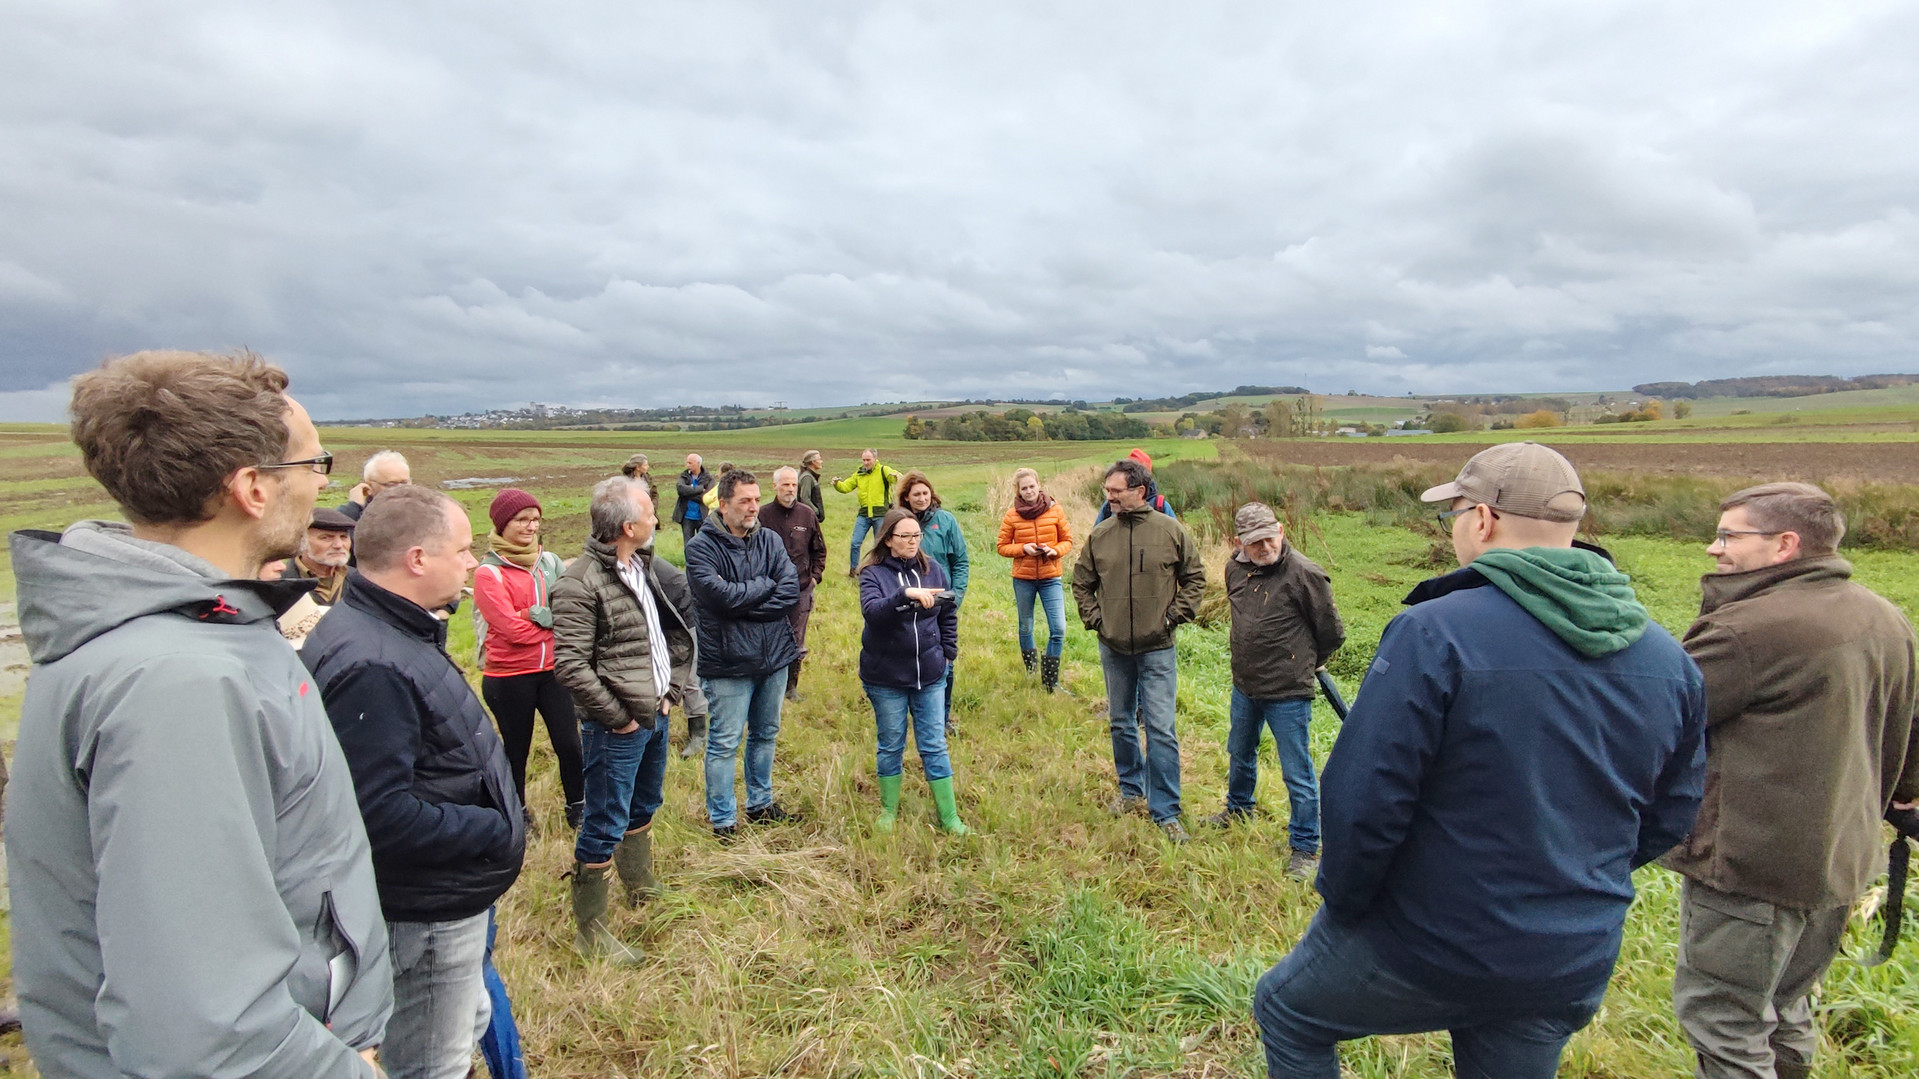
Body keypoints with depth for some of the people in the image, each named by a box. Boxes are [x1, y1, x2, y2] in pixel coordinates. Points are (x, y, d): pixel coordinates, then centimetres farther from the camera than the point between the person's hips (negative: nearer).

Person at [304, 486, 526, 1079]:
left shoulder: (394, 631, 4)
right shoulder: (370, 667, -30)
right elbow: (380, 815, -34)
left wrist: (497, 822, 9)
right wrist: (497, 832, -23)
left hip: (447, 897, 10)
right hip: (424, 915, -10)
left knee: (468, 1025, 29)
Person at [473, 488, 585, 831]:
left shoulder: (549, 561, 3)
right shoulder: (488, 572, -11)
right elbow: (513, 629, -18)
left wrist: (534, 614, -18)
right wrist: (554, 619, -8)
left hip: (552, 670, 3)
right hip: (508, 677, -3)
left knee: (569, 744, 6)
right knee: (516, 751, 13)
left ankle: (578, 809, 27)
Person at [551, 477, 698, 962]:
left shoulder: (647, 567, 5)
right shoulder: (581, 583, -21)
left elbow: (678, 629, 15)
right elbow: (571, 665, -24)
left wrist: (673, 690, 8)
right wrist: (617, 716, -18)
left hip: (655, 714, 9)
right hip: (618, 726, -9)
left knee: (643, 808, 25)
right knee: (605, 827, 3)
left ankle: (642, 890, 46)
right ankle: (588, 929, 19)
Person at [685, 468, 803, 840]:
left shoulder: (770, 540, 3)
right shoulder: (701, 547, -10)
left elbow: (791, 590, -9)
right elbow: (720, 596, -24)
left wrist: (742, 601, -17)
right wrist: (766, 585, -11)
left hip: (774, 656, 5)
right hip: (728, 662, -5)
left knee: (766, 735, 19)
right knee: (724, 743, 4)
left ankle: (760, 804, 36)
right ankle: (722, 820, 20)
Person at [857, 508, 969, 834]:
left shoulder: (932, 569, 1)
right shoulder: (873, 573, -8)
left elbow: (949, 614, 12)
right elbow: (871, 610, -28)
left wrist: (947, 653, 6)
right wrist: (906, 594, -41)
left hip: (930, 675, 2)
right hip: (886, 678, -2)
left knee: (934, 747, 8)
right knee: (891, 746, 13)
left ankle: (949, 817, 18)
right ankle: (888, 810, 32)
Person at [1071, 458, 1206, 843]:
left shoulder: (1170, 531, -7)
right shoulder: (1100, 536, 0)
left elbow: (1194, 577, 3)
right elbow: (1081, 582, 13)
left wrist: (1176, 615, -5)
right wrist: (1092, 617, 2)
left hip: (1156, 648, -3)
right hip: (1113, 648, 3)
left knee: (1161, 729, -3)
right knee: (1121, 724, 16)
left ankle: (1166, 811, 8)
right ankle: (1132, 791, 34)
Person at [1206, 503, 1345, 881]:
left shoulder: (1305, 574, -19)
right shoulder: (1235, 569, 0)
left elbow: (1333, 633, -8)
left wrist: (1304, 665, 6)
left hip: (1288, 693, -7)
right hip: (1244, 686, 7)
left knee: (1297, 774, 3)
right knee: (1240, 755, 26)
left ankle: (1305, 849, 20)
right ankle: (1238, 808, 51)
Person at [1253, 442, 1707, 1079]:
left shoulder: (1435, 633, -24)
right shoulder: (1669, 661, -2)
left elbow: (1363, 799, -24)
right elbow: (1669, 819, 8)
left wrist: (1344, 903, -7)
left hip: (1430, 949, -6)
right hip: (1574, 969, 6)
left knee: (1285, 1011, 19)